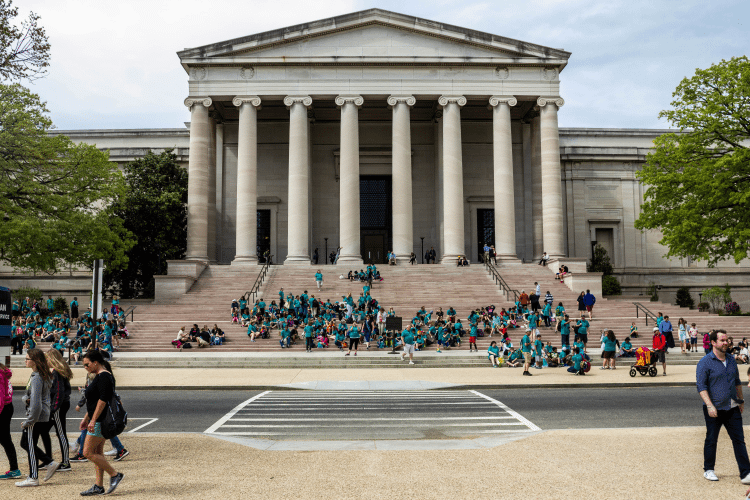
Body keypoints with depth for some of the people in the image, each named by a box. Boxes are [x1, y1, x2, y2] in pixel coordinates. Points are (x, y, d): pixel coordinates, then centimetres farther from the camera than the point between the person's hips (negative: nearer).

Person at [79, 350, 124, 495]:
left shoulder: (103, 377, -16)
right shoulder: (100, 376, 16)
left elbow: (103, 400, -23)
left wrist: (93, 420, -24)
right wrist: (86, 418, 24)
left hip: (100, 421, -10)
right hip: (99, 421, 10)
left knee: (88, 452, -7)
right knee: (97, 452, 11)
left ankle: (115, 475, -1)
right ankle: (98, 486, 16)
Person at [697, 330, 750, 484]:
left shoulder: (731, 359, 9)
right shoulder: (705, 362, -10)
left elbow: (737, 381, 21)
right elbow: (701, 386, -14)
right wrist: (709, 405, -22)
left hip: (732, 408, 5)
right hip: (714, 409, -5)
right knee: (711, 440, 7)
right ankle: (708, 470, 22)